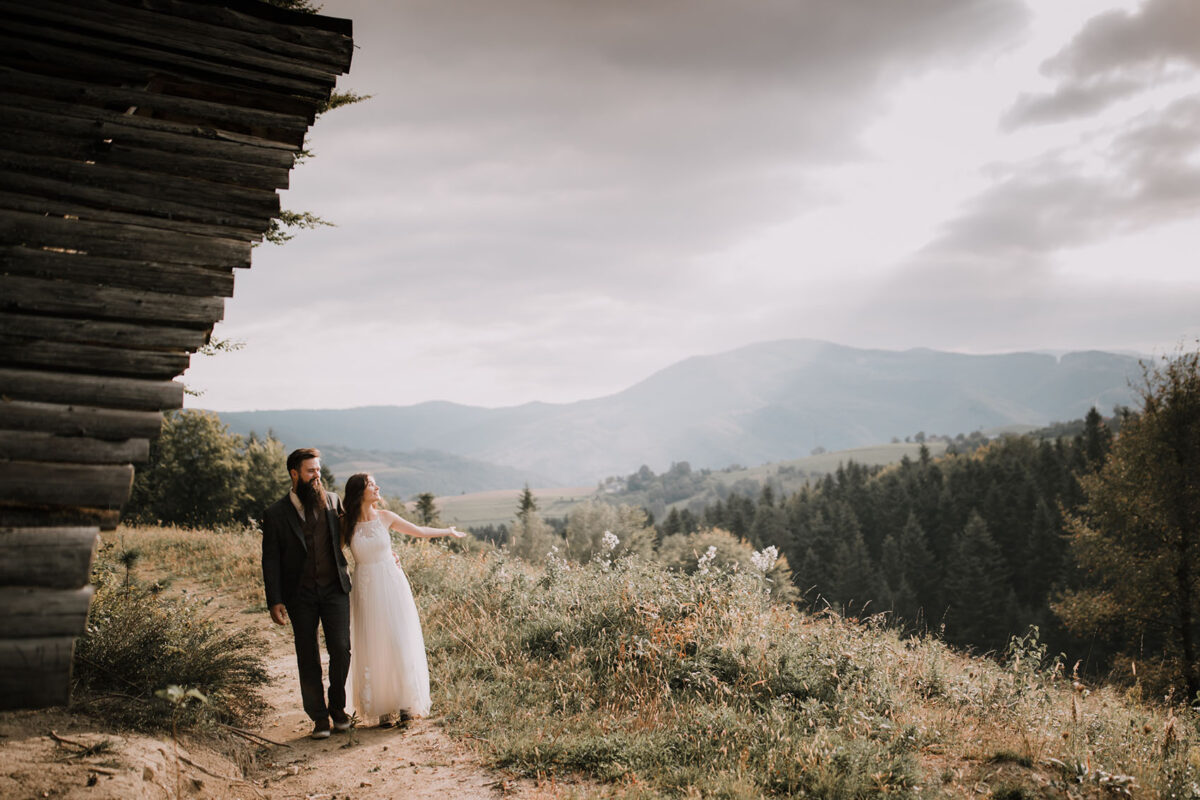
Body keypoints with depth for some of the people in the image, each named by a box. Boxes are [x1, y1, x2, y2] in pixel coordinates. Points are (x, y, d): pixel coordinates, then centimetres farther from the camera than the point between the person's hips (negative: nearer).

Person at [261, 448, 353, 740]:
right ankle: (319, 716, 18)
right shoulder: (276, 514, -3)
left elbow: (346, 535, 20)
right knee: (308, 658, 5)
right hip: (300, 595, -1)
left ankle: (337, 706, 20)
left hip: (335, 589, 2)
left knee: (341, 650, -1)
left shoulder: (332, 500, 4)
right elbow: (270, 560, -3)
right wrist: (275, 601, -8)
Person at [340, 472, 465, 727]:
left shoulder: (385, 517, 1)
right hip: (366, 589, -1)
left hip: (392, 585, 1)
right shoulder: (346, 525, -4)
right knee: (373, 647, 1)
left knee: (400, 643, -2)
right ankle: (384, 709, 10)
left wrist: (449, 531, 22)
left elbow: (418, 531, 14)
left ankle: (405, 704, 9)